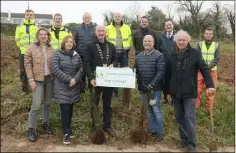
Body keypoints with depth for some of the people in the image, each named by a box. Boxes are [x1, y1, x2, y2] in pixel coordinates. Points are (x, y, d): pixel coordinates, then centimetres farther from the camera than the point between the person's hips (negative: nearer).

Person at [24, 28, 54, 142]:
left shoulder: (51, 49, 6)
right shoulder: (32, 48, -3)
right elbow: (27, 64, -4)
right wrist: (31, 80, -10)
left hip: (50, 78, 4)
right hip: (38, 80, -3)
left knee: (47, 103, 13)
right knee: (36, 105, -7)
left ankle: (45, 123, 30)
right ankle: (31, 129, 5)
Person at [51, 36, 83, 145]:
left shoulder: (76, 55, 9)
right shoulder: (57, 55, -4)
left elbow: (81, 68, 6)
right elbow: (55, 69, -13)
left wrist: (75, 79, -12)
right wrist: (68, 79, -19)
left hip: (74, 87, 4)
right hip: (62, 87, -4)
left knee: (70, 108, 10)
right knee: (65, 109, -8)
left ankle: (68, 128, 26)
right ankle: (66, 133, -1)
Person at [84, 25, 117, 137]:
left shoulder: (111, 46, 10)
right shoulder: (90, 46, -4)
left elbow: (115, 60, 16)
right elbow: (86, 64, -10)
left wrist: (112, 65, -8)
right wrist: (91, 78, -21)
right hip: (96, 80, -4)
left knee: (107, 104, 12)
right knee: (94, 104, 7)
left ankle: (107, 126, 23)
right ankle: (95, 127, 18)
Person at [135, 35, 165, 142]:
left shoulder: (159, 56, -7)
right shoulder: (138, 56, 10)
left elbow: (161, 72, -14)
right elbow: (136, 72, 12)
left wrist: (151, 85, -19)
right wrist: (139, 85, -1)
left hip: (155, 88, -5)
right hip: (143, 89, 5)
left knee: (156, 110, -1)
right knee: (148, 111, 13)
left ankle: (160, 132, 14)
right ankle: (152, 131, 25)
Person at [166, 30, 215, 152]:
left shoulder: (195, 53, -6)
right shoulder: (172, 56, 6)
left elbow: (204, 69, -8)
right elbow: (168, 75, 10)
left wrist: (210, 85, -19)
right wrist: (168, 92, 9)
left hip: (189, 93, -4)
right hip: (176, 93, 4)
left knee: (189, 117, -5)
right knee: (179, 117, 12)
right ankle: (184, 139, 27)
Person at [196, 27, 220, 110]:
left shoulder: (216, 45, 2)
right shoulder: (200, 44, 1)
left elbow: (217, 59, -5)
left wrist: (208, 67, -19)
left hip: (212, 71, 1)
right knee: (198, 89, 0)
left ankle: (209, 107, 22)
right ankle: (196, 105, 17)